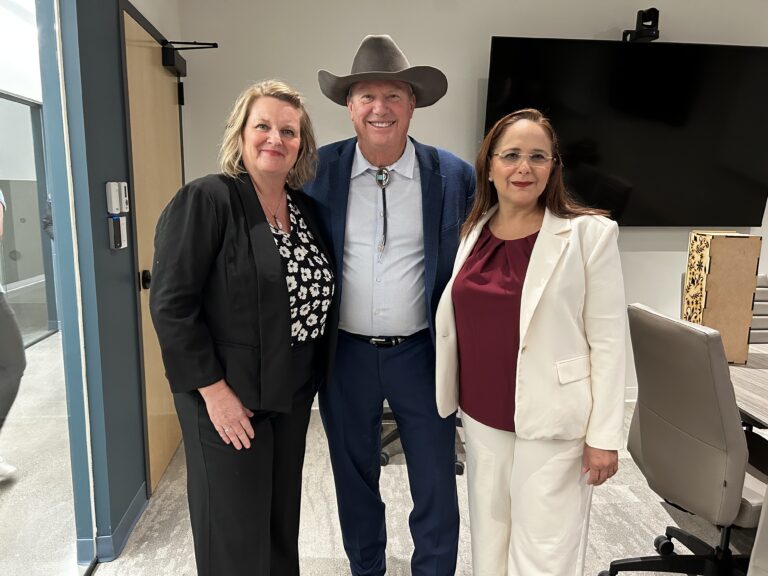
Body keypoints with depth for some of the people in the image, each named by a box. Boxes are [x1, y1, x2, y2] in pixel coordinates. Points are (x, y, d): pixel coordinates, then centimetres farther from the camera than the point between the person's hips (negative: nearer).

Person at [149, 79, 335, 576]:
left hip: (294, 395, 6)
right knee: (236, 535, 10)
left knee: (283, 522, 20)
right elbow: (171, 305, -16)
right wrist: (214, 390, -17)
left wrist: (313, 377, 9)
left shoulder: (306, 209, 7)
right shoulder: (205, 200, -13)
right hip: (229, 399, -6)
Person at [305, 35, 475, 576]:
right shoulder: (320, 170, -4)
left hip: (422, 353, -1)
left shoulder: (454, 175, -6)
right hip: (345, 354, 2)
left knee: (436, 490, 12)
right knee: (354, 483, 19)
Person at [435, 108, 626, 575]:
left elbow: (608, 341, -10)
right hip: (482, 418, 5)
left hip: (551, 423, -4)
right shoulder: (474, 232, 5)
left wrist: (603, 435, -11)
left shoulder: (590, 233, -9)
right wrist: (450, 396, 13)